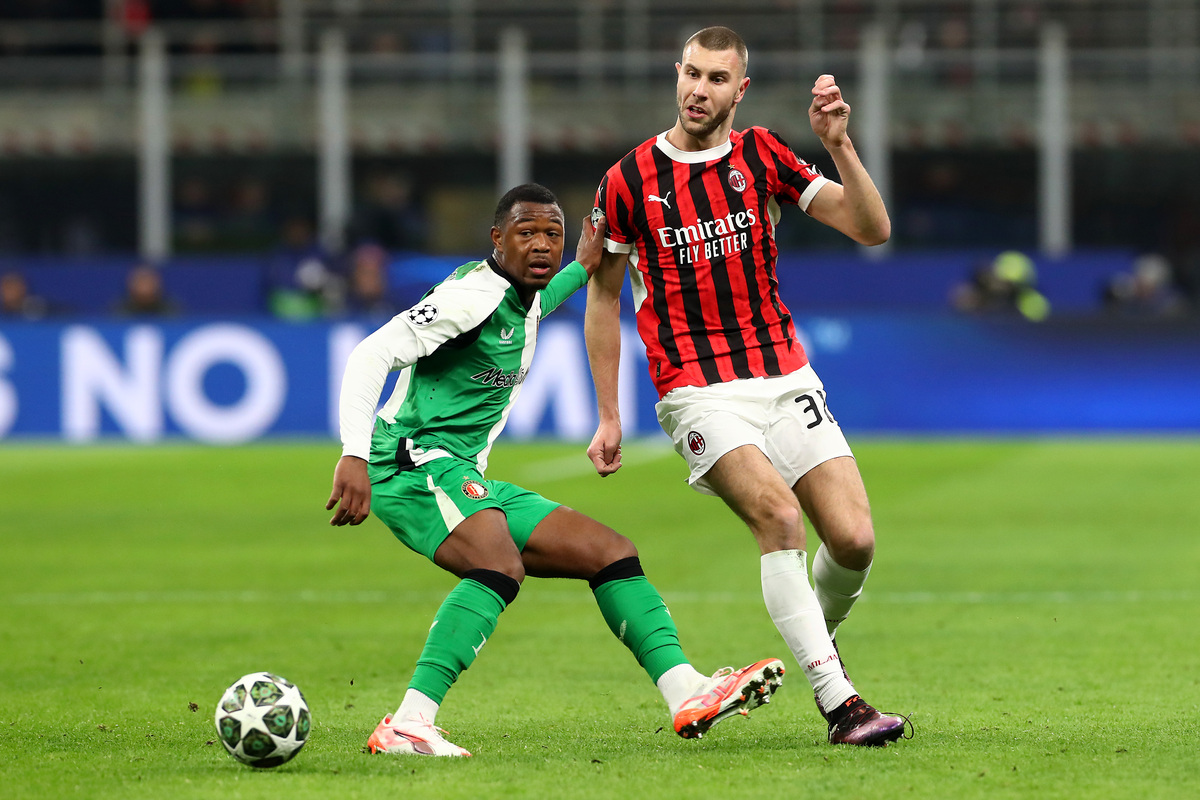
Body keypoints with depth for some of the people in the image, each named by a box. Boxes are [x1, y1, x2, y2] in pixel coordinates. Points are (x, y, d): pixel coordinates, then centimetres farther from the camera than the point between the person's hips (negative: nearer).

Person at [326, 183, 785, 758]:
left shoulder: (523, 300, 16)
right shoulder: (472, 294, -14)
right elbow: (371, 356, -22)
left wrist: (582, 267, 41)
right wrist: (354, 456, -34)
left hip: (467, 481, 10)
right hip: (417, 466, -10)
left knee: (610, 552, 7)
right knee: (501, 564, -37)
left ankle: (688, 696, 1)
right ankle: (407, 726, -46)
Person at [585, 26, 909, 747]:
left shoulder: (763, 155, 5)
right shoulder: (629, 180, 0)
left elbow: (872, 229, 0)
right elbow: (604, 294, 11)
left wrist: (839, 144, -16)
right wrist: (609, 417, 9)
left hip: (786, 379, 3)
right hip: (698, 390, -3)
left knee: (854, 539, -10)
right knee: (779, 516, -26)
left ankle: (819, 637, 24)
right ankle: (838, 702, -23)